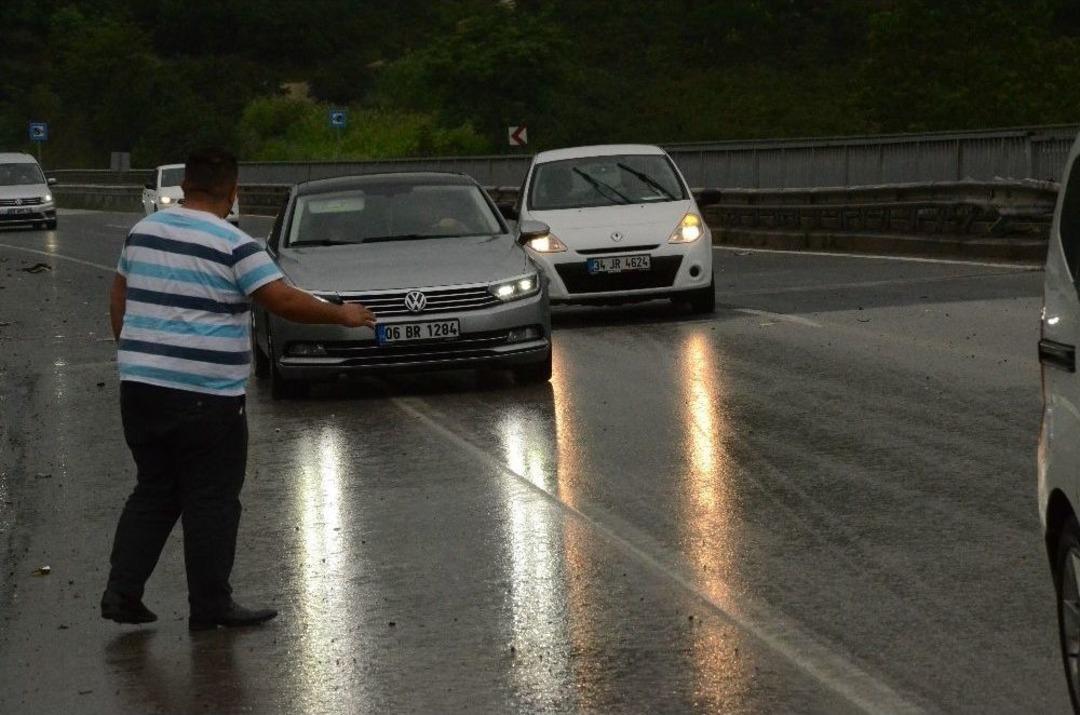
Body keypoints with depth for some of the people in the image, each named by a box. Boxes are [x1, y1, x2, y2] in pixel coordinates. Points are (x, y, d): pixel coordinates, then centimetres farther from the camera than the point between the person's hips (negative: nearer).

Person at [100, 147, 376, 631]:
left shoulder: (143, 232, 9)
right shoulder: (234, 246, -12)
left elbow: (119, 297, 18)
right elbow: (283, 301, -14)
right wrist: (341, 315, -2)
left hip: (140, 386, 6)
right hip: (206, 395, -6)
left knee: (154, 491, 16)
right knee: (212, 501, 3)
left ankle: (122, 591, 11)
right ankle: (210, 607, 8)